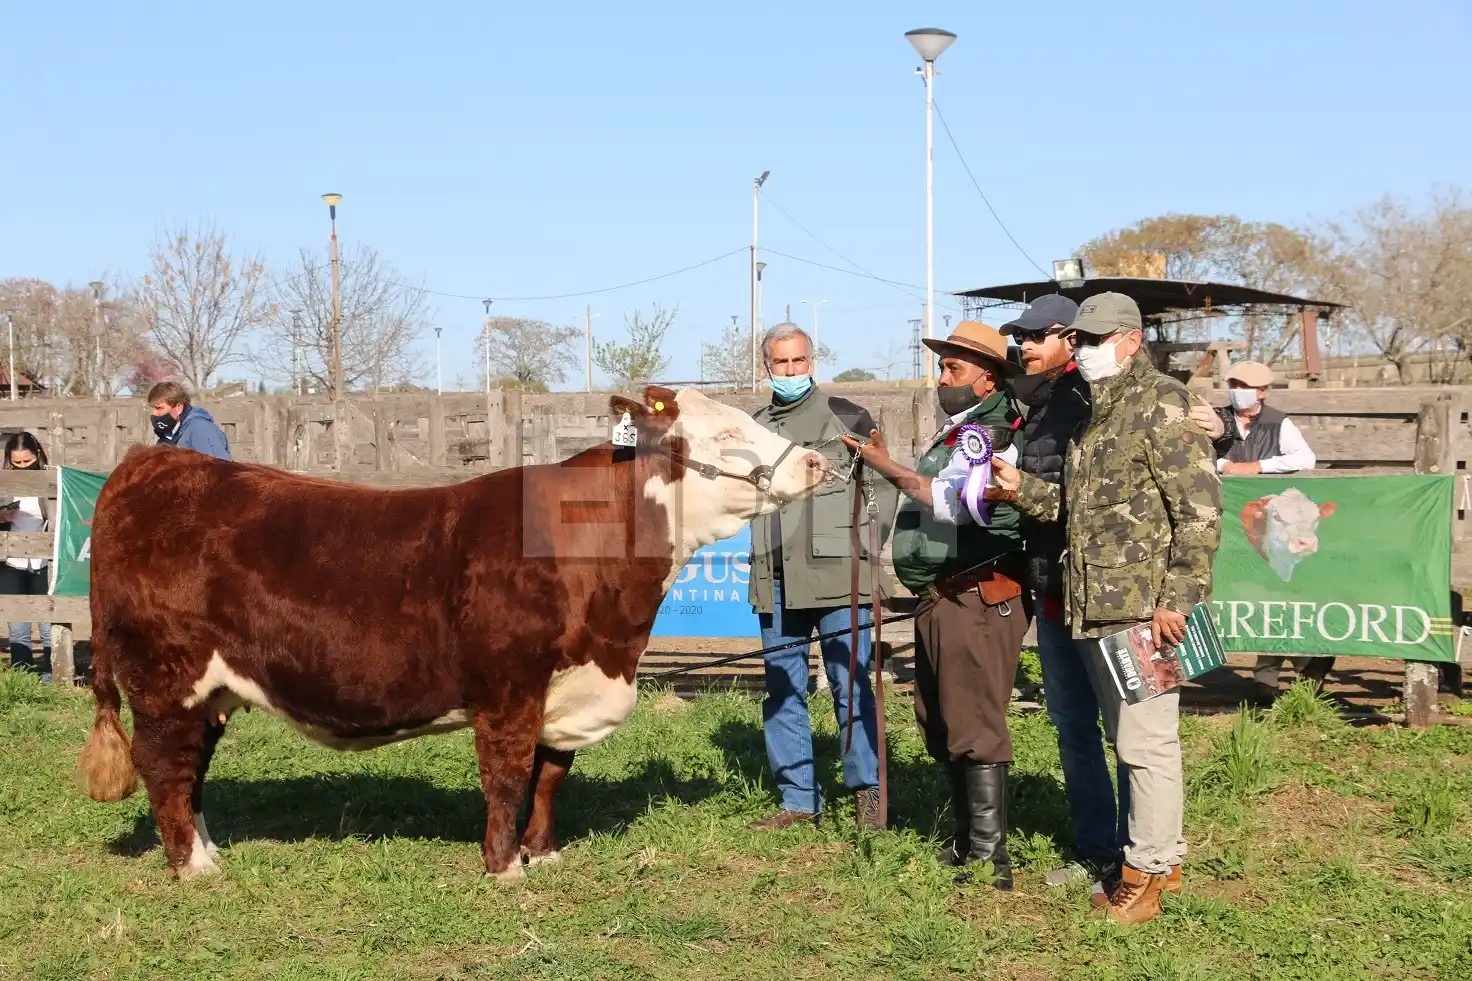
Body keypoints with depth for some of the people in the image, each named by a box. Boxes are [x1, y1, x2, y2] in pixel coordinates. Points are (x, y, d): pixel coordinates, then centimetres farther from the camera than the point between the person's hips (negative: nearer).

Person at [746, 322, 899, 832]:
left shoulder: (847, 418, 2)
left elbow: (884, 485, 4)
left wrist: (867, 546, -4)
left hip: (836, 577, -5)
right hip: (776, 580, 5)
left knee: (851, 686, -2)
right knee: (782, 691, 7)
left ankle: (867, 791, 8)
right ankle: (797, 799, 15)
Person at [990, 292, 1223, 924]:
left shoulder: (1158, 407, -10)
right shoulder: (1094, 415, 19)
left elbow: (1201, 508, -16)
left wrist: (1178, 597, -19)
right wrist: (1022, 490, 8)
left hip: (1144, 608, -9)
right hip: (1098, 607, 10)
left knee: (1146, 738, -5)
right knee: (1128, 737, 15)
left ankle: (1146, 872, 3)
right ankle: (1164, 858, 26)